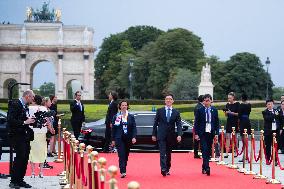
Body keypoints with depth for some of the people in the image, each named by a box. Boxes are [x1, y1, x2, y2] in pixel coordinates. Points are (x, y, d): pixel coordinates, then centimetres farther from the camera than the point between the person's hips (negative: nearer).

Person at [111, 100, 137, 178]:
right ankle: (123, 172, -16)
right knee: (121, 155, -11)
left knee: (126, 155, 9)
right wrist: (113, 139, 3)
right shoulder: (116, 117, 3)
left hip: (128, 139, 2)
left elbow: (134, 128, 2)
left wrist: (134, 137, -11)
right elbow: (113, 129, 5)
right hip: (119, 139, -2)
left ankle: (123, 170, 23)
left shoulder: (131, 116, 5)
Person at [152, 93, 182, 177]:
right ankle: (163, 169, -21)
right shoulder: (160, 111, 3)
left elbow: (178, 125, -1)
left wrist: (179, 135, -15)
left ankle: (167, 169, 20)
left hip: (171, 136, 2)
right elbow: (155, 123, 5)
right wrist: (154, 134, 2)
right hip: (161, 135, -2)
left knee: (168, 153, 10)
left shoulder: (176, 112, 5)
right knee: (162, 153, -12)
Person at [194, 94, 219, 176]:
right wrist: (196, 133, -6)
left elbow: (217, 123, 8)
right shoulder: (200, 110, 0)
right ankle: (207, 168, -17)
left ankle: (204, 167, 20)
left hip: (211, 133, 3)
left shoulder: (214, 110, 6)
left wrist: (216, 133, 1)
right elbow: (196, 122, 1)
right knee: (205, 150, -12)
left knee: (208, 151, 7)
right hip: (202, 133, -3)